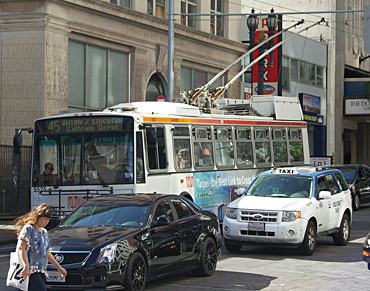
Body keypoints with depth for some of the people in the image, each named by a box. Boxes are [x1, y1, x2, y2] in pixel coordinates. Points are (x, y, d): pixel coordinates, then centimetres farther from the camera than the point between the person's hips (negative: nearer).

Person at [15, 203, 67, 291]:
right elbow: (20, 248, -14)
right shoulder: (28, 229, -5)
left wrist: (58, 267, 31)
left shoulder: (44, 232, 22)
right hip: (30, 271, -8)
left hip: (41, 272, 8)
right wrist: (26, 266, -25)